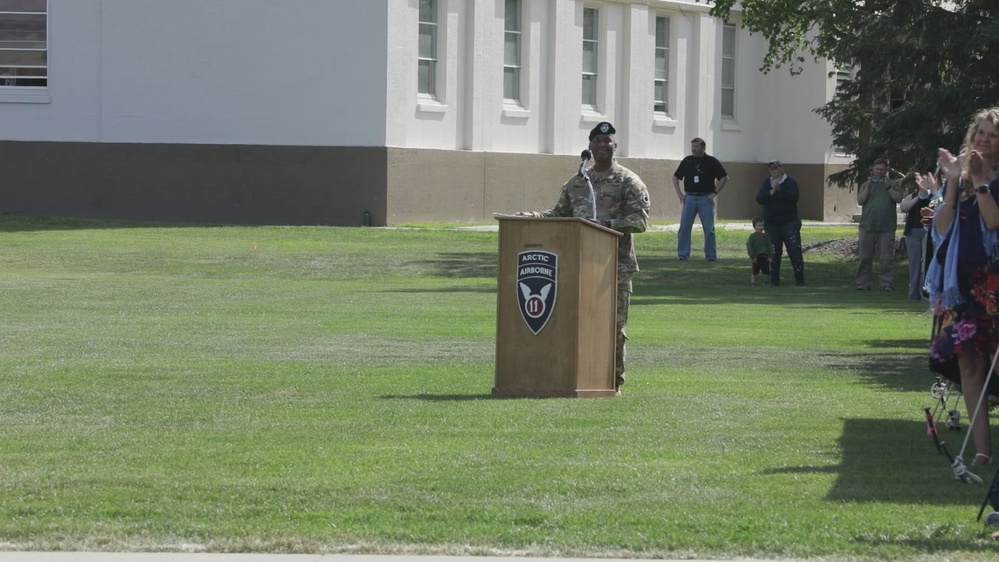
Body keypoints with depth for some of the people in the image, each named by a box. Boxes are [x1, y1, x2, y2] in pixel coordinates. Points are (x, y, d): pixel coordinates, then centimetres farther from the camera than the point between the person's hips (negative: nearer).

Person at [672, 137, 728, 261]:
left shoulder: (712, 162, 1)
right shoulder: (687, 161, 8)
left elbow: (724, 178, 4)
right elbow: (675, 177, 17)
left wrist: (715, 192, -4)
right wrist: (679, 193, 6)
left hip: (706, 198, -2)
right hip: (689, 198, 2)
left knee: (709, 228, -1)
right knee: (684, 227, -2)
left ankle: (710, 254, 5)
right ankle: (682, 254, 3)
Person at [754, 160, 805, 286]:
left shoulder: (790, 182, -1)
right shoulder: (766, 183, 10)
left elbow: (794, 197, -18)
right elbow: (759, 198, -4)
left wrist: (780, 190, -25)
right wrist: (772, 192, -18)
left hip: (789, 223, -3)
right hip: (771, 223, 3)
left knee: (794, 251, -9)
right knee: (774, 253, 4)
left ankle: (800, 279, -5)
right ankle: (774, 279, 11)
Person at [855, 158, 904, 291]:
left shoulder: (892, 184, 10)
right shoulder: (866, 184, 15)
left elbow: (899, 198, -3)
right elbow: (860, 201, 3)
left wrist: (888, 188, -13)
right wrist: (868, 187, -6)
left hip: (886, 227, -2)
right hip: (867, 226, 2)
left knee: (887, 258, -5)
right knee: (864, 257, 3)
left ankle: (887, 284, -4)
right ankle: (862, 283, 6)